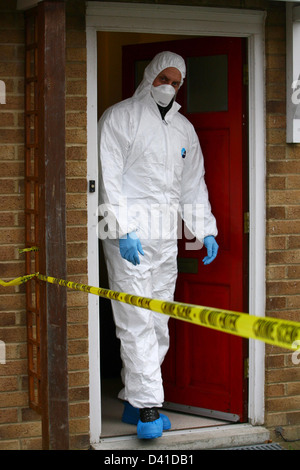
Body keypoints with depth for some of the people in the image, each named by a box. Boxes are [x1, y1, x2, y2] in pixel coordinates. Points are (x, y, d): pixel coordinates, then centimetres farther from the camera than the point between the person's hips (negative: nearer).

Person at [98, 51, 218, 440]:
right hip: (129, 238, -6)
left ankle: (134, 401, 16)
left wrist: (205, 230, 11)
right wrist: (124, 231, -17)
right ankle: (148, 407, -8)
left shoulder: (184, 129, 18)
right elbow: (109, 178, -9)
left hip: (166, 239, 6)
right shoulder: (119, 117, -1)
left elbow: (194, 184, 22)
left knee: (158, 325, 7)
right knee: (137, 323, -9)